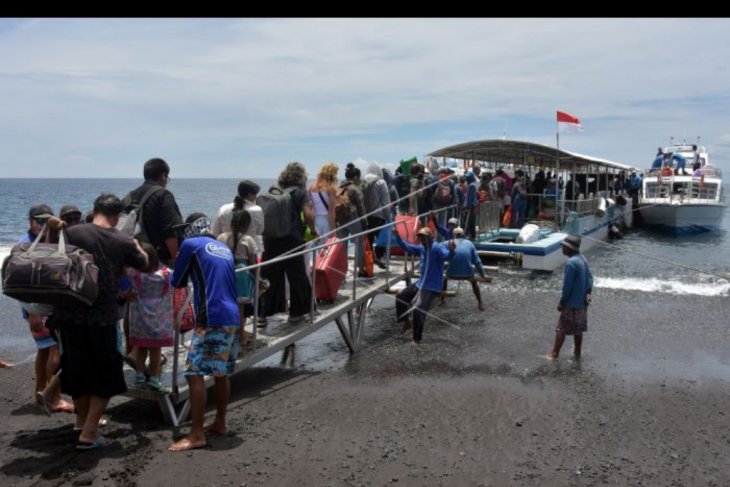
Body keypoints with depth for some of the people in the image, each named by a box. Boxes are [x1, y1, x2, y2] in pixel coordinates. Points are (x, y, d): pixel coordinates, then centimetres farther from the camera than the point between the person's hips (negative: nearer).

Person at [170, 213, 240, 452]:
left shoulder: (190, 244, 2)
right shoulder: (225, 248, 20)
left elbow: (178, 282, 11)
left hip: (212, 319, -7)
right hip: (232, 317, 8)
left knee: (195, 374, -5)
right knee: (221, 373, 17)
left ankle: (196, 435, -5)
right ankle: (220, 423, 26)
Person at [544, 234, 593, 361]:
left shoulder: (571, 263, -23)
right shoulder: (583, 259, 5)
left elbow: (567, 286, -21)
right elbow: (589, 277, 9)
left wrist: (562, 302, -13)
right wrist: (588, 293, 7)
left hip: (572, 303, -8)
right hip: (582, 302, 8)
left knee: (561, 329, 2)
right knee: (578, 329, 18)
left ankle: (554, 354, 8)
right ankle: (577, 353, 28)